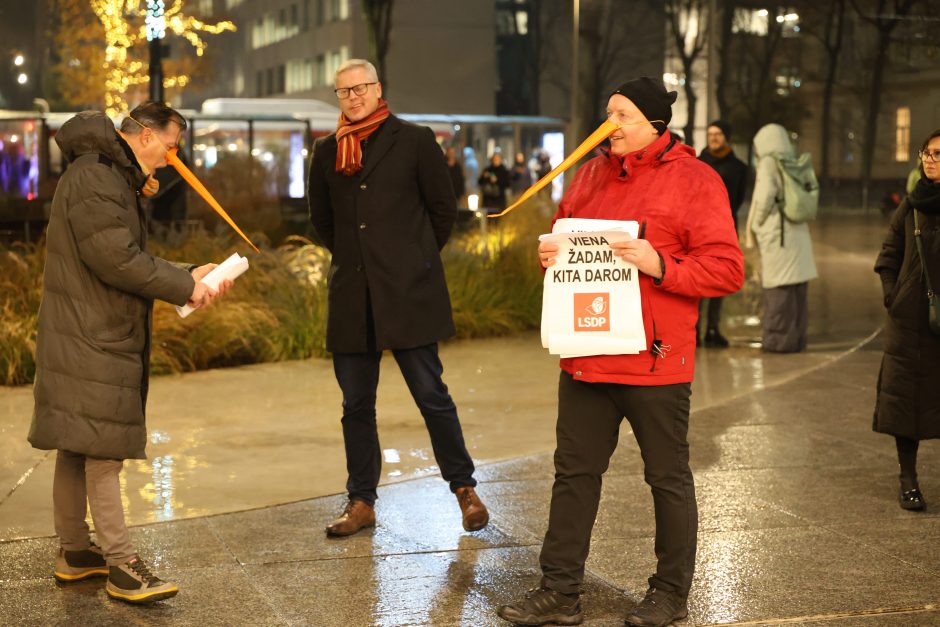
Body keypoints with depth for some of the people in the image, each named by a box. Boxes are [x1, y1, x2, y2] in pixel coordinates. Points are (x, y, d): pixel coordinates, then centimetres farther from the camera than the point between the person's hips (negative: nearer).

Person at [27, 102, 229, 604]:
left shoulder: (115, 180, 20)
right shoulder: (93, 177, -15)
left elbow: (133, 259, 20)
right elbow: (115, 259, -22)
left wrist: (188, 276, 9)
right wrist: (184, 289, -15)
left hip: (98, 337, 11)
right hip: (90, 341, -11)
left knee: (76, 449, 14)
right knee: (102, 449, -8)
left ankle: (74, 551, 22)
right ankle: (121, 565, -5)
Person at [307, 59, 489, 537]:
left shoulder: (414, 141, 1)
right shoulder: (326, 152, 11)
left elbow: (443, 207, 6)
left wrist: (418, 260, 9)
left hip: (408, 291, -4)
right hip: (352, 296, 4)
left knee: (431, 395, -1)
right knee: (356, 403, 8)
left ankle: (464, 488, 13)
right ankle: (361, 501, 17)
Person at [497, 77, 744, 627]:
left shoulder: (694, 180, -7)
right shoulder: (593, 173, 11)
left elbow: (727, 270, -12)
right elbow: (564, 234, 23)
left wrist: (659, 264, -23)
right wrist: (551, 253, 0)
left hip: (655, 361, -6)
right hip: (587, 356, 6)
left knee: (668, 478, 8)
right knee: (575, 472, 10)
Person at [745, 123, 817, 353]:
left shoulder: (769, 163, -7)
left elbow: (766, 194, -19)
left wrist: (757, 224, -5)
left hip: (777, 234, -7)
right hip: (797, 231, 7)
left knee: (778, 289, -3)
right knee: (797, 289, 10)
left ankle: (778, 339, 0)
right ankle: (796, 338, 16)